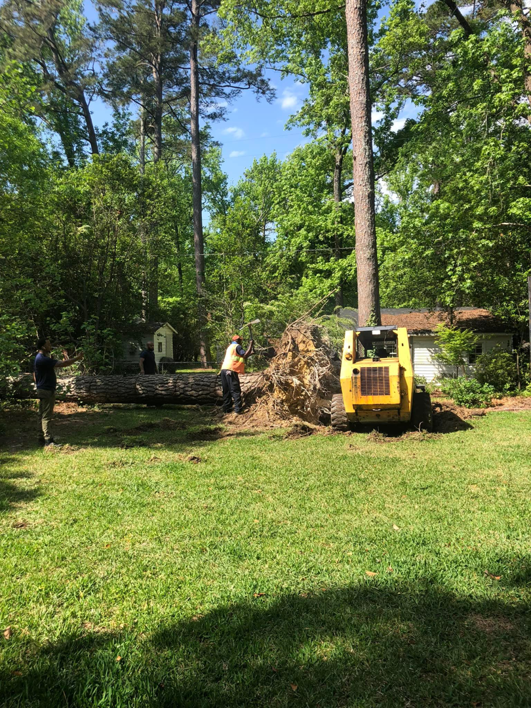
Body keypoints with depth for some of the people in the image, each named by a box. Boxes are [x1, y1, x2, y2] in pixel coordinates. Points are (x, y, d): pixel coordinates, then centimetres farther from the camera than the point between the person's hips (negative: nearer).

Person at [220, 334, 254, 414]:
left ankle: (226, 408, 11)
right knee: (235, 390, -5)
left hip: (224, 369, 8)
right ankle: (238, 409, -7)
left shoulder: (230, 347, 26)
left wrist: (250, 353, 28)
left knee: (226, 390, 10)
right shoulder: (237, 346, -1)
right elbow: (245, 355, -11)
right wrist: (250, 345, -3)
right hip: (231, 370, -8)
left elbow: (240, 357, 27)